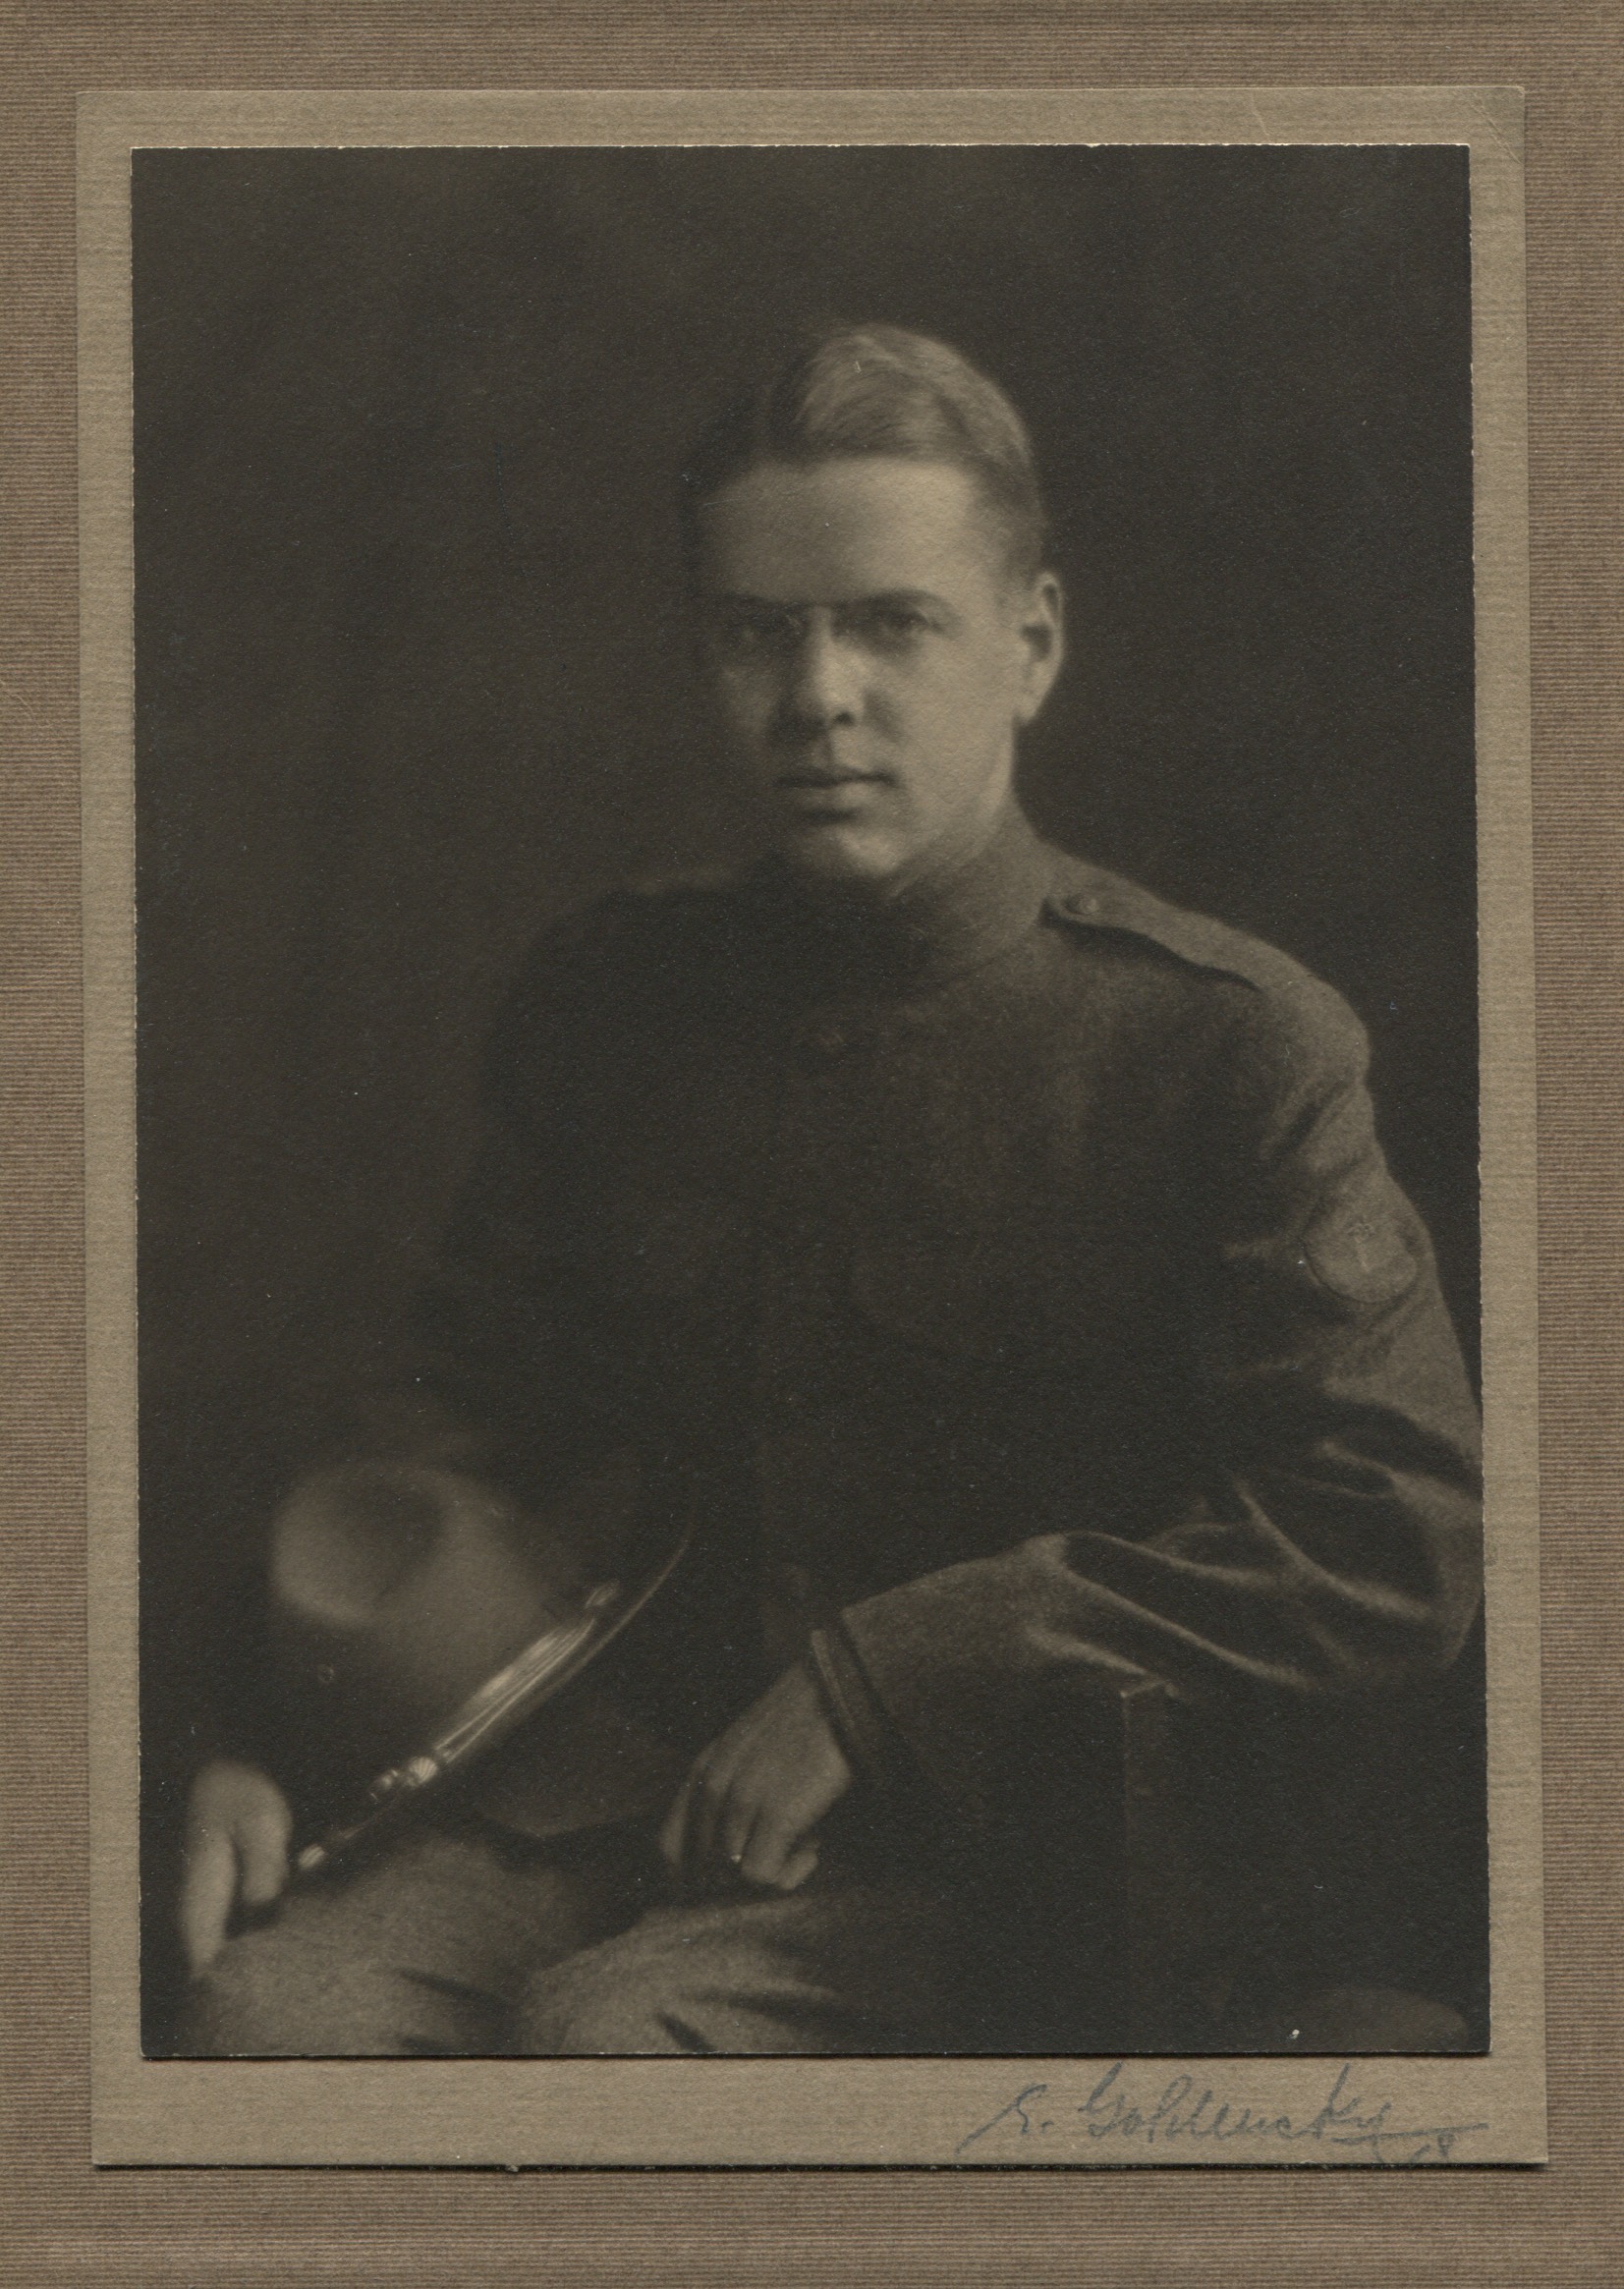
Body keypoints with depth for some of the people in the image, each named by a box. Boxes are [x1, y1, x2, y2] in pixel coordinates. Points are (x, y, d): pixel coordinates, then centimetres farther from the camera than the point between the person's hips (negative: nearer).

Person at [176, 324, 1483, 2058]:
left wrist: (886, 1682, -15)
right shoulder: (611, 1004, 11)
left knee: (601, 2040, -32)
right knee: (265, 2008, -24)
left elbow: (1399, 1544, -13)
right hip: (644, 1782, 4)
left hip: (1003, 1850, -4)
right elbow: (471, 1401, 18)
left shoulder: (1228, 1044, -6)